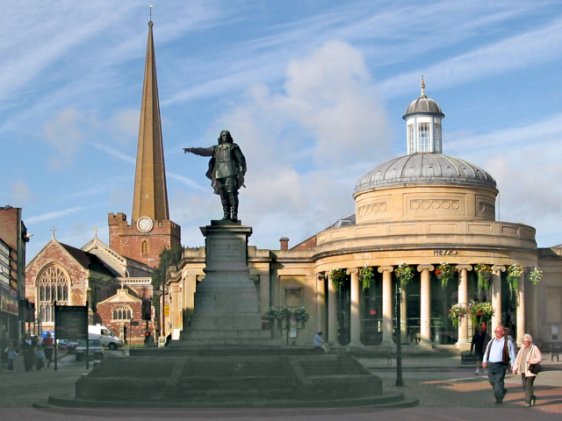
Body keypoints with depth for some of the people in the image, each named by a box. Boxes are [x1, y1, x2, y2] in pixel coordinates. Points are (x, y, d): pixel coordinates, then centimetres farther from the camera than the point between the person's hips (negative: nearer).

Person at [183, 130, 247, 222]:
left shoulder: (234, 147, 14)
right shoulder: (216, 149, 23)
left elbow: (241, 159, 8)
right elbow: (203, 151, 19)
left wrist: (241, 172, -4)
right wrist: (191, 149, 8)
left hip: (231, 173, -4)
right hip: (220, 173, 4)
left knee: (232, 192, -14)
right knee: (223, 194, -3)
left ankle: (234, 214, -18)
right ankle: (226, 214, -3)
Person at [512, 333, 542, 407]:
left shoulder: (534, 348, -6)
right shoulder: (522, 349, 9)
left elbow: (539, 358, -11)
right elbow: (517, 359, 9)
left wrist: (531, 361, -21)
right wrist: (515, 368, 3)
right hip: (523, 371, 6)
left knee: (529, 386, -10)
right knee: (524, 386, 7)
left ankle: (528, 402, -7)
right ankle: (533, 397, 29)